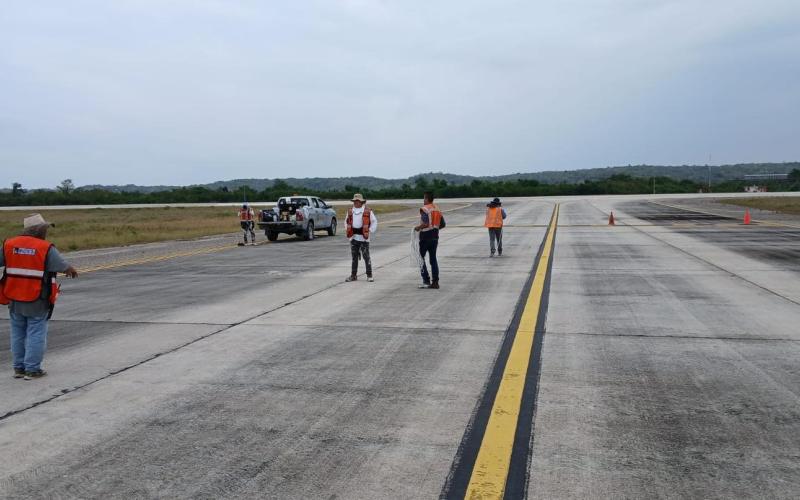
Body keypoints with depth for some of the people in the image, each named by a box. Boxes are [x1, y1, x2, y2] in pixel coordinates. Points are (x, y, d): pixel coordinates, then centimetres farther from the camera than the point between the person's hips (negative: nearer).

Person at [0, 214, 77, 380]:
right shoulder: (46, 248, -11)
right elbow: (65, 267, -6)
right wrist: (72, 271, 15)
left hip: (15, 299, 5)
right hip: (37, 300, -5)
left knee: (18, 334, 14)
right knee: (36, 334, 3)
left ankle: (19, 368, 21)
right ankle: (32, 370, 5)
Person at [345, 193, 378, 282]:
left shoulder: (367, 211, -3)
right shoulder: (350, 210, 8)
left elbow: (374, 222, 2)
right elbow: (346, 221, 21)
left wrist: (370, 232, -4)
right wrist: (348, 231, 9)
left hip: (363, 237, -4)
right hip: (353, 237, 4)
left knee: (366, 257, -2)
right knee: (354, 257, 9)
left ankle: (369, 276, 3)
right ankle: (353, 275, 16)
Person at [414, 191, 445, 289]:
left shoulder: (424, 209, -13)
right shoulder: (438, 209, 10)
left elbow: (425, 223, -25)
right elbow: (442, 225, 13)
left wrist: (418, 228, -8)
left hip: (425, 237, -7)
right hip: (435, 237, 7)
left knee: (420, 257, 5)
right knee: (433, 259, 10)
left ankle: (426, 280, -1)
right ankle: (435, 282, 7)